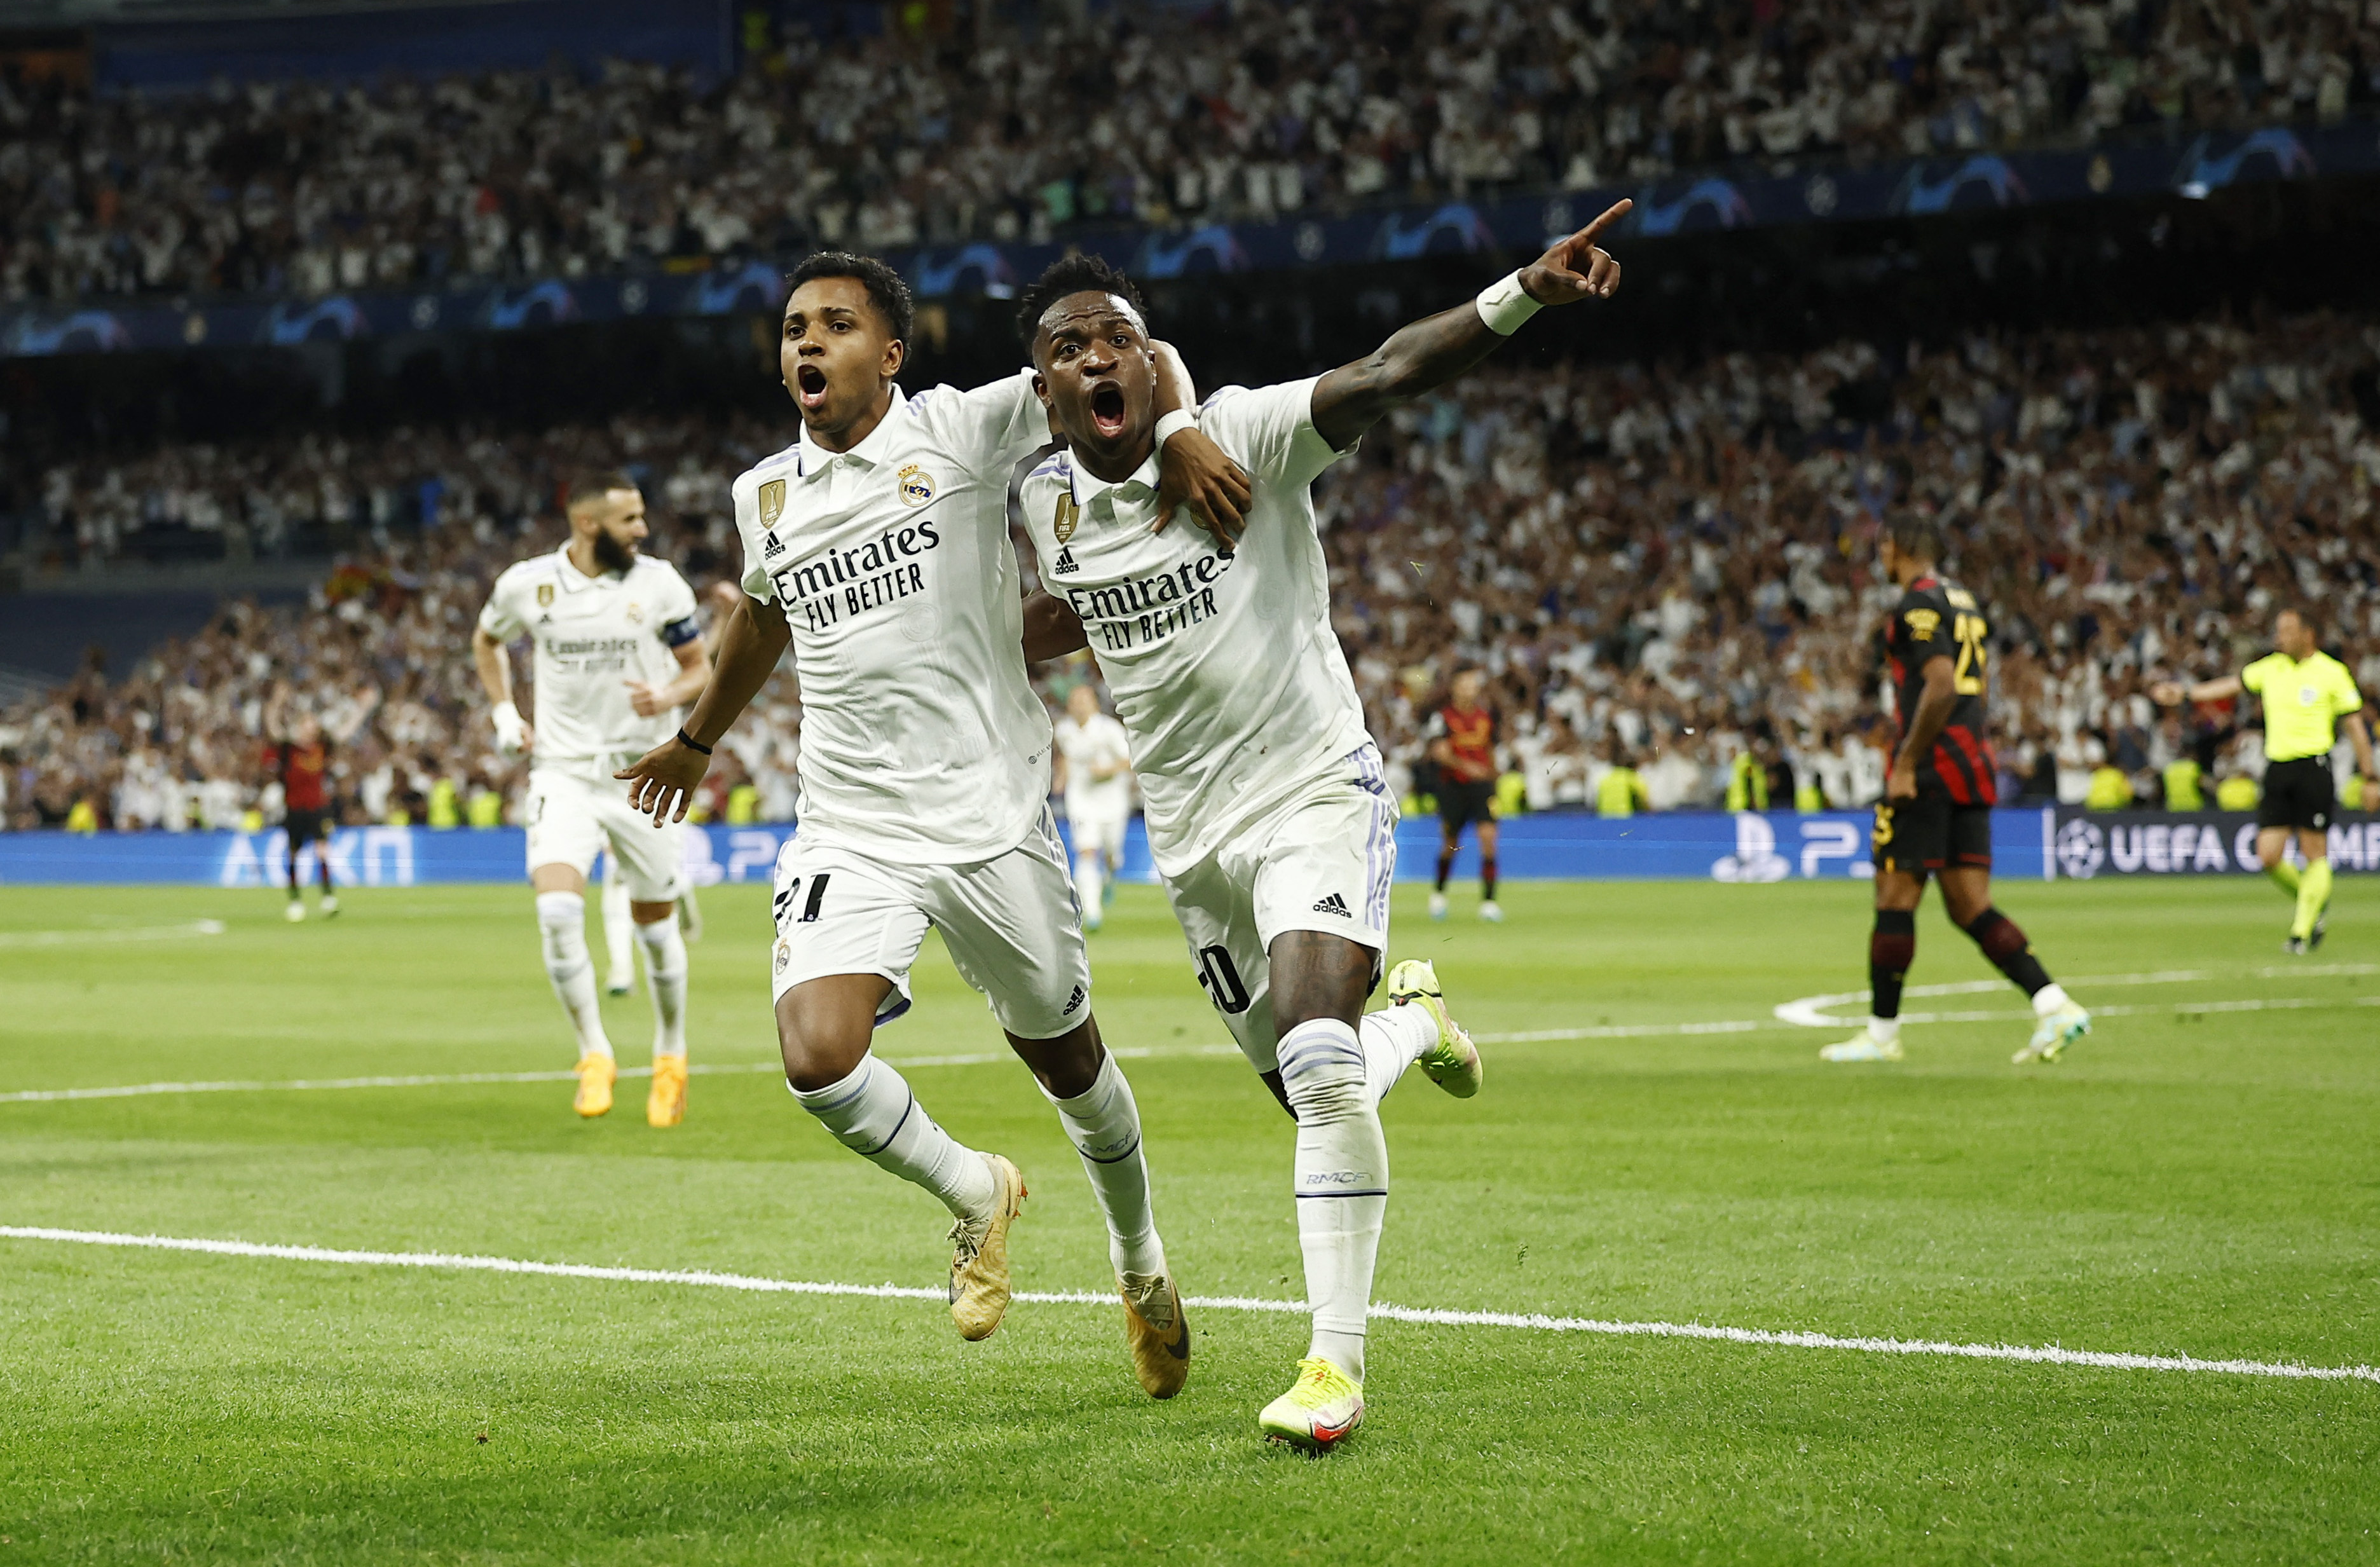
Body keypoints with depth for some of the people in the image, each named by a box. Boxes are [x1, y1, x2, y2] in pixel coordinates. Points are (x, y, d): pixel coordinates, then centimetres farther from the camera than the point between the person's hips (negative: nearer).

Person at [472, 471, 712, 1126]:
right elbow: (487, 640, 18)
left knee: (656, 922, 8)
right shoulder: (527, 584, -3)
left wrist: (669, 696, -18)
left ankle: (671, 1058, 30)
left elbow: (699, 667, 3)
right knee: (557, 911, -20)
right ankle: (595, 1055, -6)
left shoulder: (658, 585, -6)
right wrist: (503, 714, 7)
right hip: (564, 774, 0)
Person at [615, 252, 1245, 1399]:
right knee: (818, 1059, -19)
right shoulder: (764, 497, 8)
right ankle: (973, 1195, 11)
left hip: (992, 819, -2)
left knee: (1063, 1057, 12)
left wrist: (1176, 435, -23)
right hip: (850, 831, 3)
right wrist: (697, 740, 43)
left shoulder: (962, 431, -6)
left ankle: (1138, 1260, 40)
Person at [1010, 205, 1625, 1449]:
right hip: (1192, 834, 5)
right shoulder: (1044, 500, 1)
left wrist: (1522, 294, -43)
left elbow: (1390, 374, -29)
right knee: (1310, 1089, 11)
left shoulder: (1242, 437, -14)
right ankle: (1412, 1020, 46)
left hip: (1315, 796, -5)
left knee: (1318, 1061, -24)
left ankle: (1337, 1359, -13)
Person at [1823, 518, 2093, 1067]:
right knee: (1971, 907, 5)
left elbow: (1942, 687, -21)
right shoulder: (1963, 602, 20)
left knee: (1895, 897, 0)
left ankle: (1882, 1032, 5)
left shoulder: (1918, 604, -10)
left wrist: (1906, 764, -17)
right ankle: (2055, 1006, -7)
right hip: (1974, 764, 9)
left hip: (1930, 769, -9)